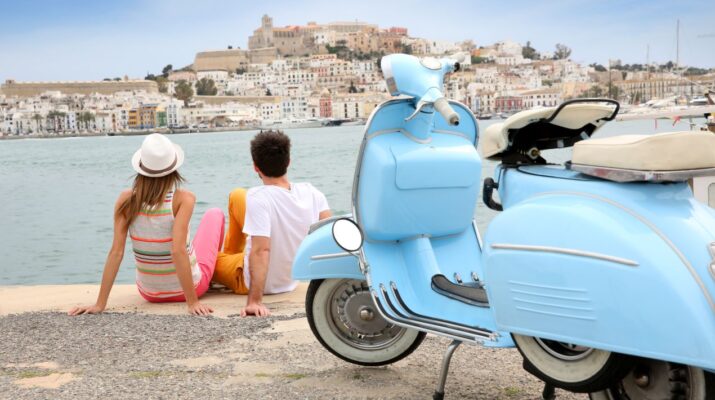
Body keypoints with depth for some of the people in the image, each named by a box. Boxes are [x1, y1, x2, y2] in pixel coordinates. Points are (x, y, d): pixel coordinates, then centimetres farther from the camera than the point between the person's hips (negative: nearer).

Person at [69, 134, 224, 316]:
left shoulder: (127, 199, -14)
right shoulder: (183, 198, -23)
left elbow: (116, 252, -17)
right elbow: (178, 251, -31)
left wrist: (100, 304, -14)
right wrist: (193, 302, -26)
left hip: (150, 293, 3)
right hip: (191, 286, -3)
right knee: (214, 213, 20)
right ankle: (211, 276, 43)